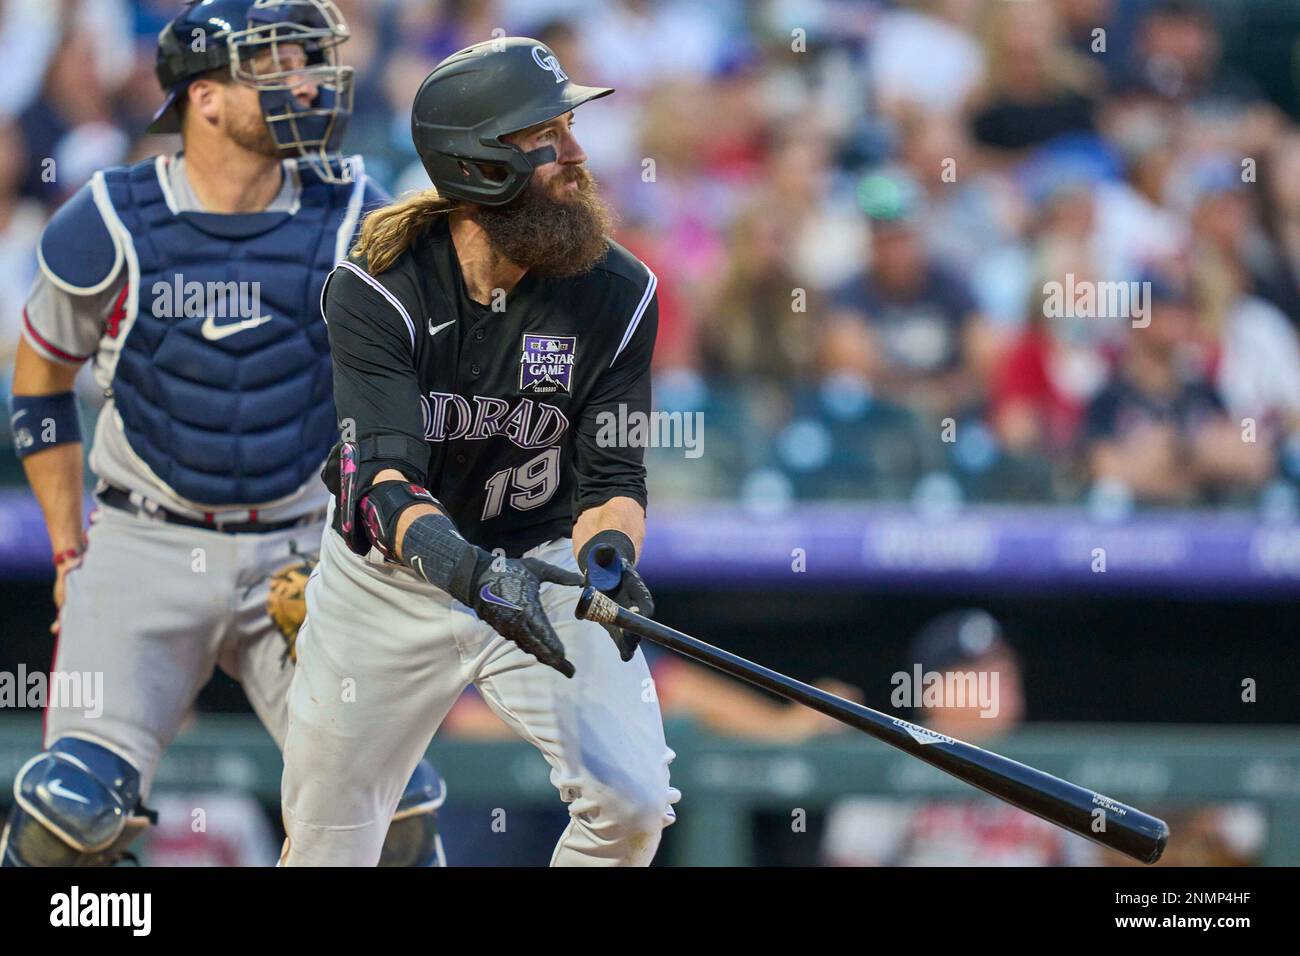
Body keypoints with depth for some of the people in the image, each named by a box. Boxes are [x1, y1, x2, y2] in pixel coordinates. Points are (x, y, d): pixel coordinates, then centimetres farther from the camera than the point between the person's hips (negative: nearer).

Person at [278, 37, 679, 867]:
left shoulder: (618, 294, -13)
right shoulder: (378, 291, -20)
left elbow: (613, 478, -13)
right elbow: (384, 477, -31)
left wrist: (608, 552, -38)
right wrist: (468, 570, -51)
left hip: (546, 570, 1)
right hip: (390, 581, -1)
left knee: (632, 799, -20)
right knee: (327, 845, 6)